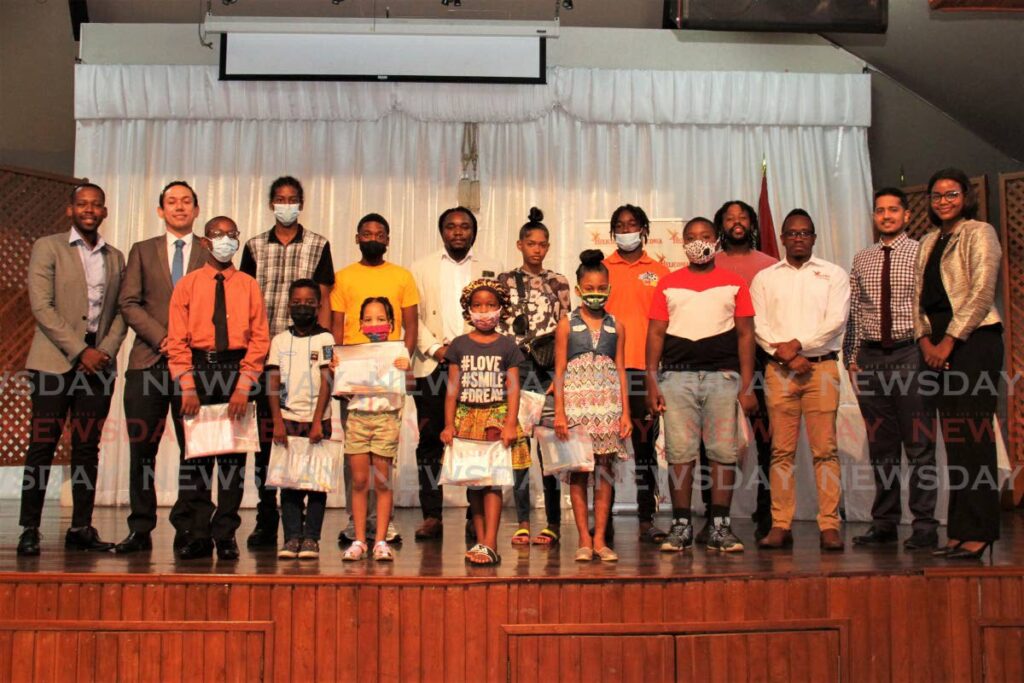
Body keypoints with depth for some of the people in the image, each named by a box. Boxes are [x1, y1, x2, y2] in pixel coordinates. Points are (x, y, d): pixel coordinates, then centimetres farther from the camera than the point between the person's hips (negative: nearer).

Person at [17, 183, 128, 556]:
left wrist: (106, 350, -5)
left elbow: (120, 311, 12)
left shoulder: (115, 257, 15)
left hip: (99, 362, 4)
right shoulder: (47, 247, 3)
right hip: (55, 361, -4)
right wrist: (80, 351, -12)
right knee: (43, 444, -4)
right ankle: (29, 529, 1)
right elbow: (41, 306, -6)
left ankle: (81, 528, 10)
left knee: (88, 447, 5)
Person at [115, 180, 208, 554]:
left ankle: (186, 527, 7)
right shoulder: (142, 251, 15)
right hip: (148, 359, 1)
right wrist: (161, 337, -8)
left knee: (194, 449, -1)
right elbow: (128, 303, 6)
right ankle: (140, 529, 9)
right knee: (142, 449, 1)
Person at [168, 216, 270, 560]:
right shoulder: (187, 285, 9)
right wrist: (188, 388, -8)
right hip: (197, 371, 0)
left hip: (236, 373, 0)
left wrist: (244, 386, -9)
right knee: (196, 454, 1)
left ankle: (225, 535, 7)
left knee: (233, 455, 1)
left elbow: (260, 339, 2)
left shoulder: (249, 286, 9)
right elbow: (177, 340, 3)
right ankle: (199, 535, 6)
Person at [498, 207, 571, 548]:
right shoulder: (505, 281, 8)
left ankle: (552, 523, 5)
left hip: (549, 370, 0)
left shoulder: (559, 283, 10)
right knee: (517, 444, 1)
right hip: (515, 369, 0)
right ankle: (523, 523, 9)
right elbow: (496, 330, 6)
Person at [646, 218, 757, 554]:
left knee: (724, 452, -2)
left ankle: (719, 527, 5)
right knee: (679, 453, -1)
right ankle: (681, 526, 5)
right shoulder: (668, 284, 12)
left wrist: (747, 386, 0)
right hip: (677, 376, 0)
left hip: (722, 376, 0)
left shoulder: (734, 283, 11)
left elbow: (745, 334, 8)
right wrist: (652, 382, -1)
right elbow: (655, 333, 8)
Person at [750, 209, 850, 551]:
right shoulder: (764, 278, 14)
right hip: (779, 369, 1)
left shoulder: (833, 275, 12)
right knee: (781, 450, -1)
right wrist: (786, 355, -9)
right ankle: (780, 526, 1)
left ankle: (829, 526, -4)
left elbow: (836, 321, -1)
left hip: (822, 365, -1)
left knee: (825, 449, -6)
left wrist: (798, 344, -10)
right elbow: (758, 325, 4)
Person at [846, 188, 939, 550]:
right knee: (881, 445, 9)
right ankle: (884, 523, 17)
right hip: (871, 357, 4)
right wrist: (852, 358, 8)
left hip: (911, 354, -4)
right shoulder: (861, 260, 13)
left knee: (919, 444, -1)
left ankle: (925, 526, 6)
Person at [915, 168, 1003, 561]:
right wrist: (925, 340, 0)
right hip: (940, 347, 7)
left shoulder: (979, 233, -1)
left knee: (973, 437, -8)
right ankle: (960, 530, 10)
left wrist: (949, 340, -14)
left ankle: (977, 532, -4)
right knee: (953, 440, 6)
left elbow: (982, 290, -11)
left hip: (974, 340, -7)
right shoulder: (928, 243, 19)